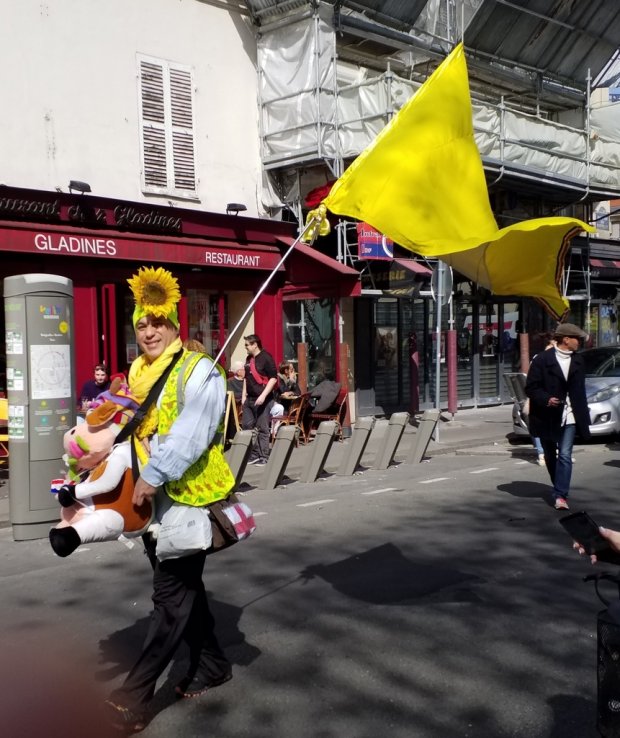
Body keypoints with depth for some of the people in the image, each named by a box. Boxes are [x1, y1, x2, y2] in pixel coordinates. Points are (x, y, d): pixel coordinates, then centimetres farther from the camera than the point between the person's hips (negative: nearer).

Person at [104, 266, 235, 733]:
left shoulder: (198, 371, -12)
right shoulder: (138, 373, 12)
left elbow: (190, 434, -23)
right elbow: (132, 426, 16)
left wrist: (154, 475, -27)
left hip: (189, 497, -8)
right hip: (153, 499, 8)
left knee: (171, 595, -2)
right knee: (184, 586, 18)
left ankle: (135, 693, 5)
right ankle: (211, 665, 34)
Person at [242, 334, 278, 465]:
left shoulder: (266, 358, -9)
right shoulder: (249, 359, 14)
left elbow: (273, 378, -14)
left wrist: (263, 395, -20)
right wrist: (244, 395, 17)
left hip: (263, 399, -8)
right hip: (249, 399, 8)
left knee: (263, 429, -3)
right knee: (247, 427, 8)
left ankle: (263, 457, 4)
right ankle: (253, 455, 17)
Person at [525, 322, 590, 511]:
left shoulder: (577, 361, 8)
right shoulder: (542, 359, -8)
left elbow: (580, 390, 15)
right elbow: (531, 388, -8)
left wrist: (583, 415, 13)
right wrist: (546, 399, -24)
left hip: (569, 417, 2)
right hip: (548, 416, -2)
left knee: (565, 455, -9)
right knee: (550, 455, 14)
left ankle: (560, 496, -9)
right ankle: (560, 488, 35)